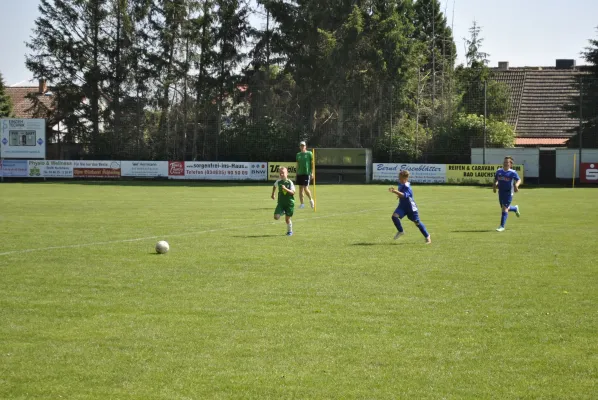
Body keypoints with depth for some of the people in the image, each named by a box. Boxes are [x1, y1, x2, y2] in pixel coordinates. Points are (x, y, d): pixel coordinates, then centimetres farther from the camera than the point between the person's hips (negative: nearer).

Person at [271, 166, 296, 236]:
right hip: (281, 202, 3)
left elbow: (293, 192, -17)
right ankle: (282, 212, 21)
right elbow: (274, 186, 23)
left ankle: (290, 231, 25)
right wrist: (273, 194, 28)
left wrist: (286, 189, -30)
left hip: (289, 203, -3)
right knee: (276, 217, -12)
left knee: (287, 218, 2)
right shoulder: (278, 181, -1)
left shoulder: (290, 182, -10)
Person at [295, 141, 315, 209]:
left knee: (306, 188, -11)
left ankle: (311, 200, 14)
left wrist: (312, 173, -8)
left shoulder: (309, 153, 0)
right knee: (300, 188, 3)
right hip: (300, 173, 5)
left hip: (307, 173, -5)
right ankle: (302, 204, 7)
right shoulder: (298, 154, 13)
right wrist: (297, 174, 13)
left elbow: (312, 164, -1)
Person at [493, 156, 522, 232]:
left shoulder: (512, 173, -8)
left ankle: (502, 226, -3)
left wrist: (516, 185, -22)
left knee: (504, 208, -8)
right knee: (503, 208, 15)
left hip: (508, 192, -5)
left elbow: (519, 180, -2)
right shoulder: (499, 171, 5)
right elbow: (496, 179, 17)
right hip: (501, 191, 6)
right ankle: (515, 208, 48)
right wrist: (495, 184, -2)